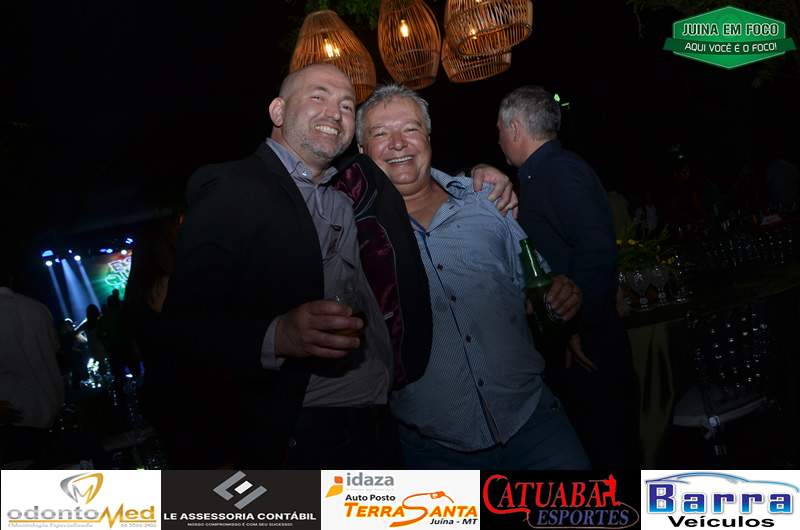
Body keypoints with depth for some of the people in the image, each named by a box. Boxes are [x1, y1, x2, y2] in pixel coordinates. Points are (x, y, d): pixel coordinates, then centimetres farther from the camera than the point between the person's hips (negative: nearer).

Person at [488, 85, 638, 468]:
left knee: (604, 448, 0)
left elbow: (597, 250, -24)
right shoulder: (541, 175, 17)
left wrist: (580, 329, -21)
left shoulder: (561, 171, -13)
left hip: (586, 348, -9)